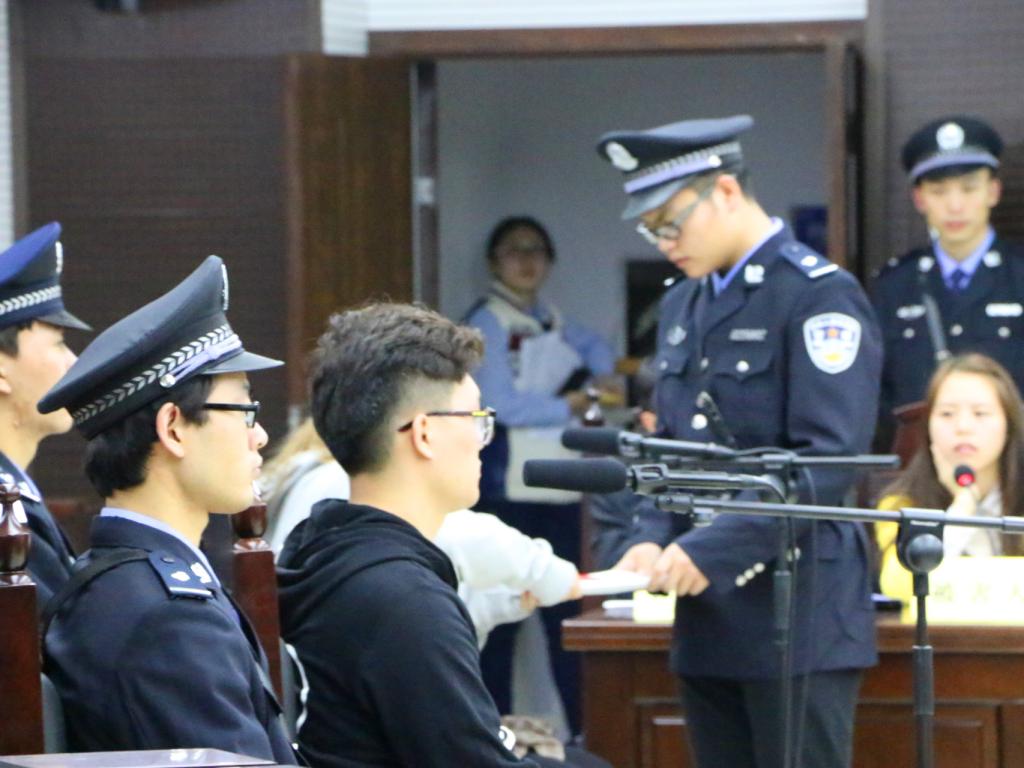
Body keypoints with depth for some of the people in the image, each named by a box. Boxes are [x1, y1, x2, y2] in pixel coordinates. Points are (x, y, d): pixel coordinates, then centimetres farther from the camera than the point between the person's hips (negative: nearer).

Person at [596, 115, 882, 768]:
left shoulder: (820, 295, -9)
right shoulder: (684, 304, 17)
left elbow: (829, 462, -17)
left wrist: (711, 550, -22)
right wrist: (654, 541, 0)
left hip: (798, 616, -8)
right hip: (710, 616, 8)